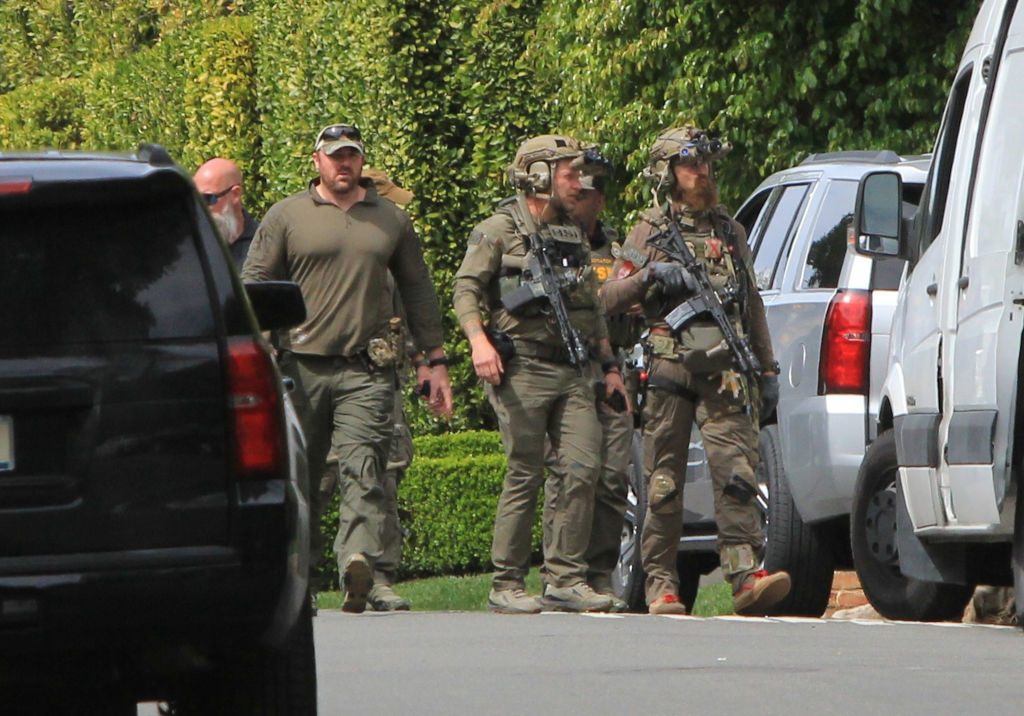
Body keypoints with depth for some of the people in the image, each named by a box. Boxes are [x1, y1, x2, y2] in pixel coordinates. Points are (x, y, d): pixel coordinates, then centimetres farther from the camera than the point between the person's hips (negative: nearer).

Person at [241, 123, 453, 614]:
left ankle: (359, 561, -30)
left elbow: (418, 291, 21)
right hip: (302, 369, 0)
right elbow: (254, 287, 6)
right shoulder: (286, 217, 8)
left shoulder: (391, 220, 15)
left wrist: (436, 360, 18)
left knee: (363, 472, -16)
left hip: (367, 371, 0)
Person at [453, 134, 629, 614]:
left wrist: (609, 366, 21)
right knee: (525, 476, -7)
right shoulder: (499, 231, 1)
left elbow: (592, 310, 27)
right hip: (523, 369, -6)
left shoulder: (573, 236, 21)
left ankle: (566, 579, -2)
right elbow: (466, 290, -7)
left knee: (584, 467, -6)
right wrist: (479, 341, -24)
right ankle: (506, 585, -1)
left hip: (572, 373, 6)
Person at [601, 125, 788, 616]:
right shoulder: (650, 232, 9)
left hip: (726, 374, 2)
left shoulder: (729, 230, 20)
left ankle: (746, 575, -20)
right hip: (670, 371, -2)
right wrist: (650, 275, -14)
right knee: (665, 484, 0)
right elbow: (608, 298, 3)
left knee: (736, 473, -12)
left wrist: (767, 369, 21)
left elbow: (752, 304, 25)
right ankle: (661, 585, 5)